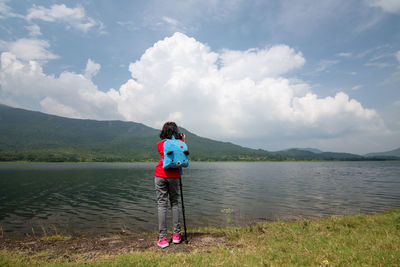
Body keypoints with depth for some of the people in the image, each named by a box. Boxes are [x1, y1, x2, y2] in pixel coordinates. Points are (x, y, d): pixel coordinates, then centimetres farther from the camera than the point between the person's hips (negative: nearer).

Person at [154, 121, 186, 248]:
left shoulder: (159, 144, 2)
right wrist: (184, 142, 12)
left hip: (161, 175, -1)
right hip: (174, 176, 1)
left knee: (162, 204, 2)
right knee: (174, 203, 13)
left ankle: (162, 238, 3)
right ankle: (176, 235, 15)